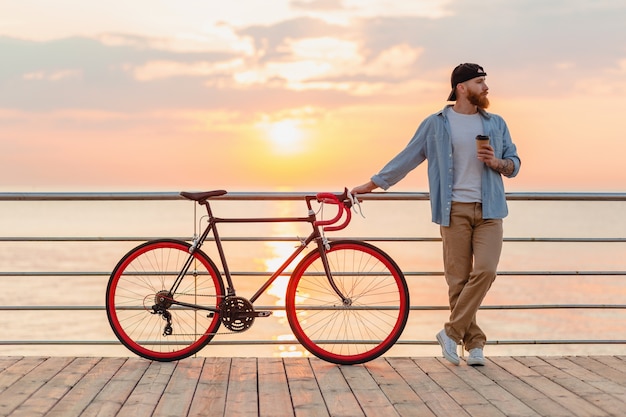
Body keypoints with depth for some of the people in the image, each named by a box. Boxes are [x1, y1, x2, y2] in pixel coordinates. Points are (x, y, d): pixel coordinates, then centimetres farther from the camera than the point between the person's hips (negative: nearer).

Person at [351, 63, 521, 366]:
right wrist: (372, 184, 8)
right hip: (455, 210, -1)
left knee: (485, 271, -15)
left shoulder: (496, 124, 13)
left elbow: (514, 164, 16)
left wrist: (497, 162, -7)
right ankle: (474, 342, 11)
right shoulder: (436, 124, 6)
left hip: (489, 210, 2)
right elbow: (406, 158, 9)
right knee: (458, 279, -1)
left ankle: (452, 332, -5)